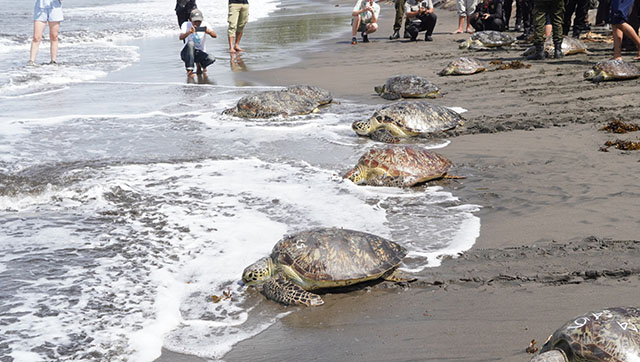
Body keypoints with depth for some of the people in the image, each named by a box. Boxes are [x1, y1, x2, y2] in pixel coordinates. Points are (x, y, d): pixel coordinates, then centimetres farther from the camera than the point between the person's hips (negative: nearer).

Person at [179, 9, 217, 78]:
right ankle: (189, 70, -32)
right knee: (190, 43, -35)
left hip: (200, 53, 2)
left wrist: (209, 32, -39)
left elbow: (214, 36, -16)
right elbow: (181, 37, -23)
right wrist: (189, 32, -43)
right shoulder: (186, 25, -5)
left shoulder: (205, 24, -1)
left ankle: (200, 65, 8)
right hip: (187, 53, -2)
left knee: (212, 59, -29)